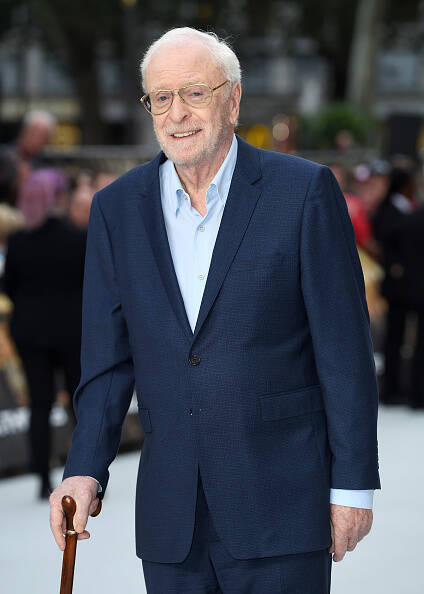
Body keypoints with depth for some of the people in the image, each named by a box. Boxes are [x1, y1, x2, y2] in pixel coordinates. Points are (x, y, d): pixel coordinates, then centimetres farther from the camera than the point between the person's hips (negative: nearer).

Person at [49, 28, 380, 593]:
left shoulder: (305, 191, -3)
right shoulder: (117, 208, 7)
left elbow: (345, 349, -4)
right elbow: (108, 358, 8)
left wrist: (353, 483, -6)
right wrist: (85, 469, -4)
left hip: (280, 502, -3)